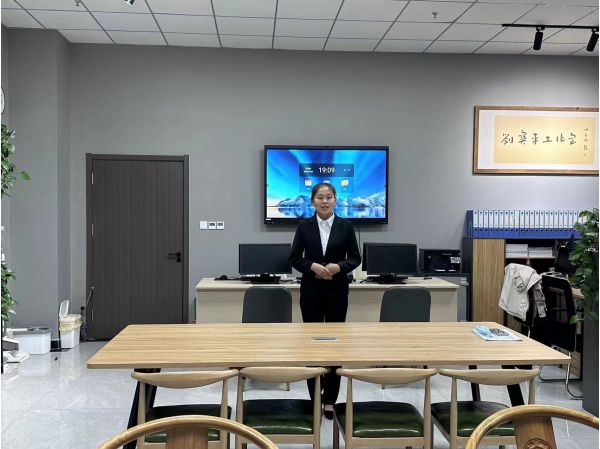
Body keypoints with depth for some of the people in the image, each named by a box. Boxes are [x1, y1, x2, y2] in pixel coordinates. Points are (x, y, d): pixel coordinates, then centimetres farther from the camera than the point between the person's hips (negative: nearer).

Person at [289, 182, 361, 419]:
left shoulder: (345, 226, 1)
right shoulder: (304, 226, 1)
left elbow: (355, 258, 3)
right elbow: (294, 258, 2)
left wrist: (339, 267, -15)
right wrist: (312, 266, -16)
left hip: (337, 291, 0)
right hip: (311, 290, 0)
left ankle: (330, 400, 13)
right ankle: (315, 398, 17)